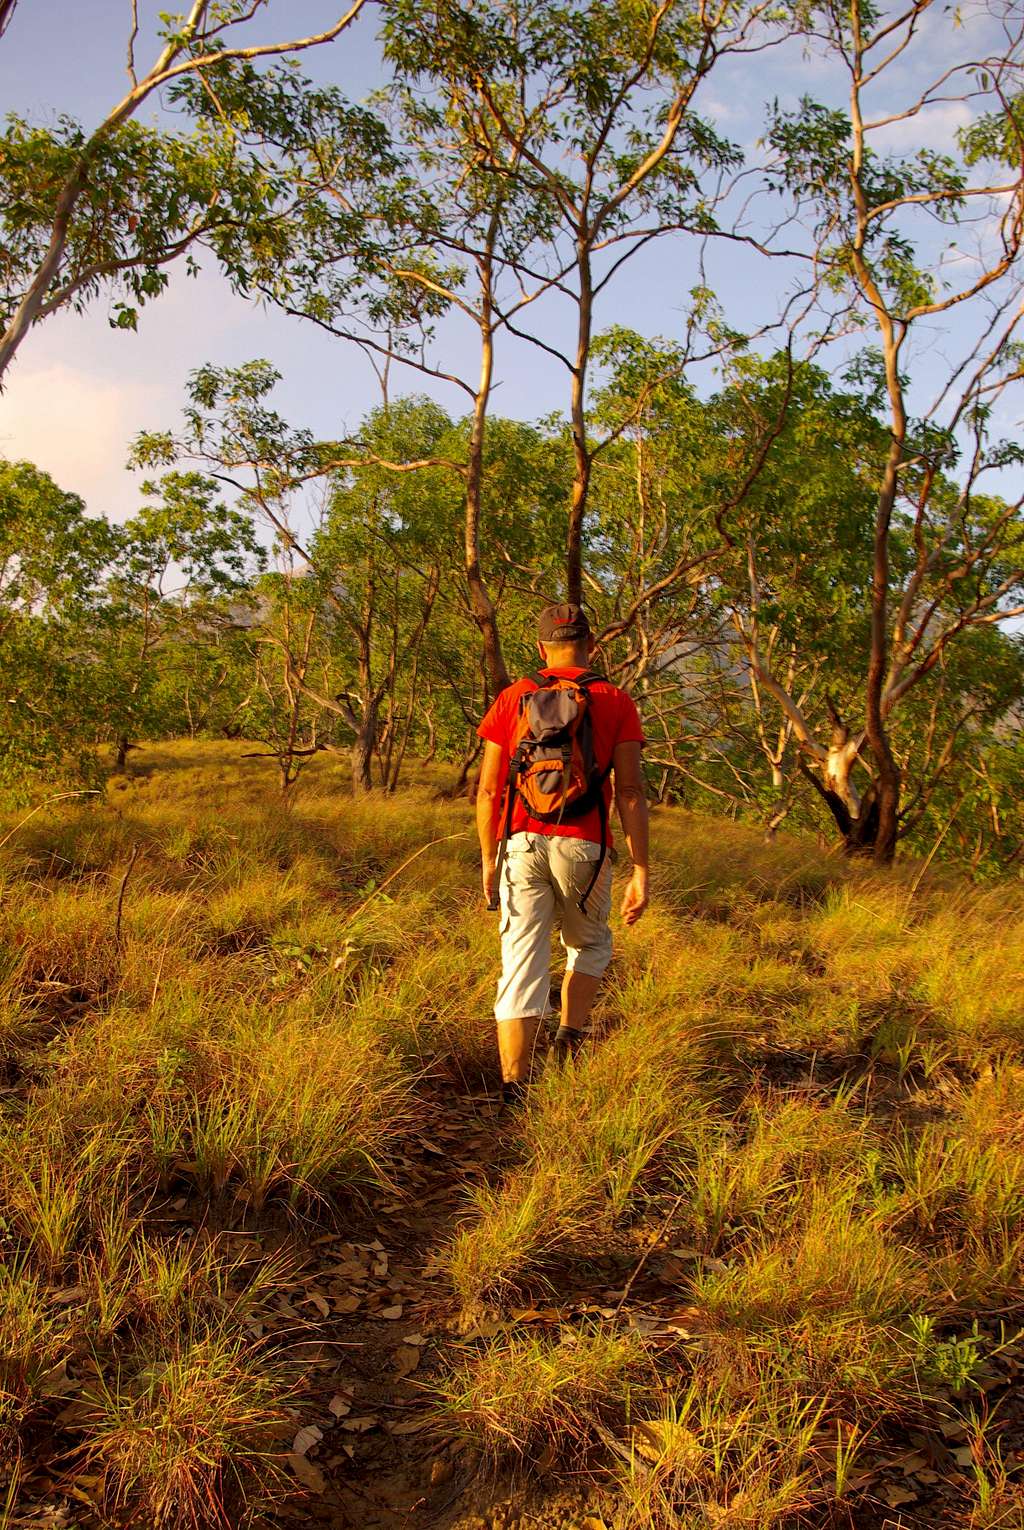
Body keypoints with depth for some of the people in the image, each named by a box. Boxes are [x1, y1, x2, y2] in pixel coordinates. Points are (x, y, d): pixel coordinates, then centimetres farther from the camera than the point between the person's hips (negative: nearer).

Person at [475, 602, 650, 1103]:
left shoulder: (511, 698, 7)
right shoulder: (616, 703, 3)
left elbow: (487, 790, 6)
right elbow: (630, 792, -3)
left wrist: (488, 860, 15)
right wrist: (640, 869, -1)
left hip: (521, 843, 1)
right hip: (583, 847, -1)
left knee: (521, 966, 3)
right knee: (589, 944, 25)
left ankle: (513, 1089, -1)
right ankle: (571, 1036, 11)